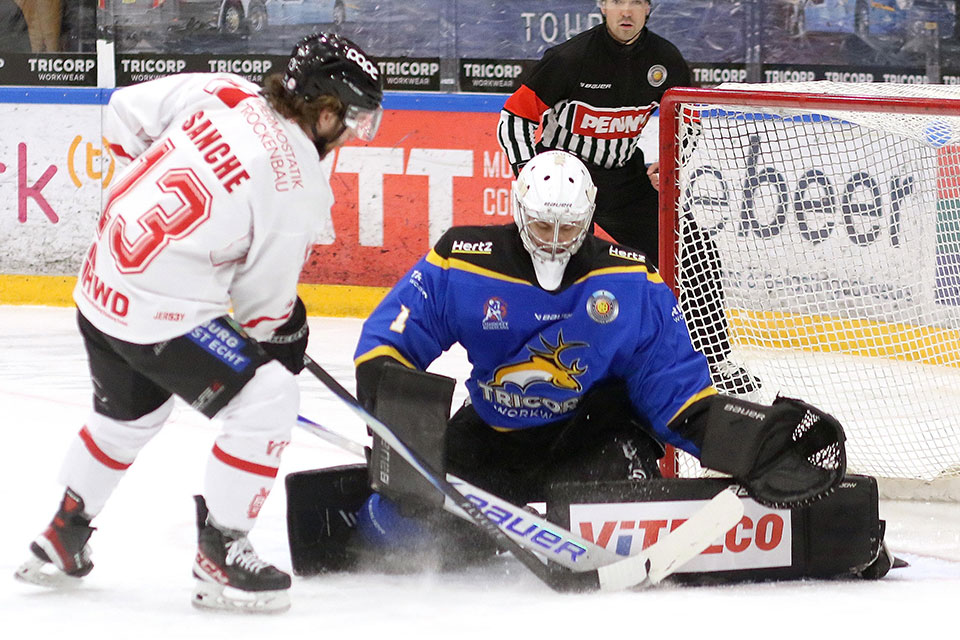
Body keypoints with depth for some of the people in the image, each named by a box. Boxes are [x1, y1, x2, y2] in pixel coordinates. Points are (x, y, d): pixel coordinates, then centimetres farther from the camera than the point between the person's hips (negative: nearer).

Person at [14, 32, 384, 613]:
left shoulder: (220, 91, -2)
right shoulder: (299, 186, -18)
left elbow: (126, 112, 10)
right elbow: (267, 301, -8)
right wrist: (290, 336, 13)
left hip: (100, 286, 8)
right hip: (161, 313, -8)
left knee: (130, 412, 30)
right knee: (266, 401, -4)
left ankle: (62, 540, 43)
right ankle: (219, 555, 0)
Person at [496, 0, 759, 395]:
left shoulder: (664, 60, -5)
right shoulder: (570, 58, -20)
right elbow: (514, 118, -15)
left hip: (626, 177, 5)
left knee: (693, 251, -2)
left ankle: (715, 362, 11)